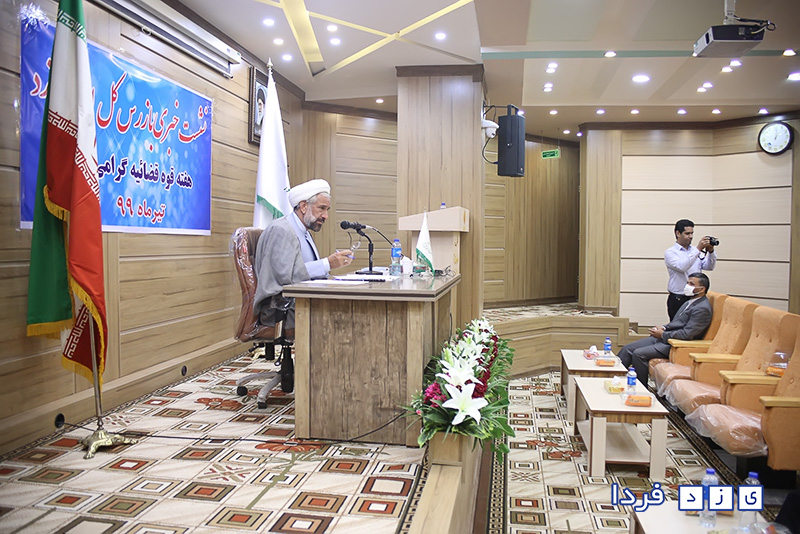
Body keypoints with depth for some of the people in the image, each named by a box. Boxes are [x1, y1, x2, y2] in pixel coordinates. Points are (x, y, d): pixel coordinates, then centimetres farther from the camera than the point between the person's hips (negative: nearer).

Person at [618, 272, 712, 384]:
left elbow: (687, 334, -23)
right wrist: (664, 328, 4)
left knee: (638, 354, -24)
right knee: (628, 349, -1)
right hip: (664, 338, 10)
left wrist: (663, 335, -14)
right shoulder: (690, 302, 15)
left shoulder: (702, 309, -15)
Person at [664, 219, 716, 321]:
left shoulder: (695, 250, 13)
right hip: (678, 300, -5)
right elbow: (682, 267, -22)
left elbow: (709, 267, 7)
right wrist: (698, 249, -21)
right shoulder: (670, 252, -4)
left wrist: (711, 252, -10)